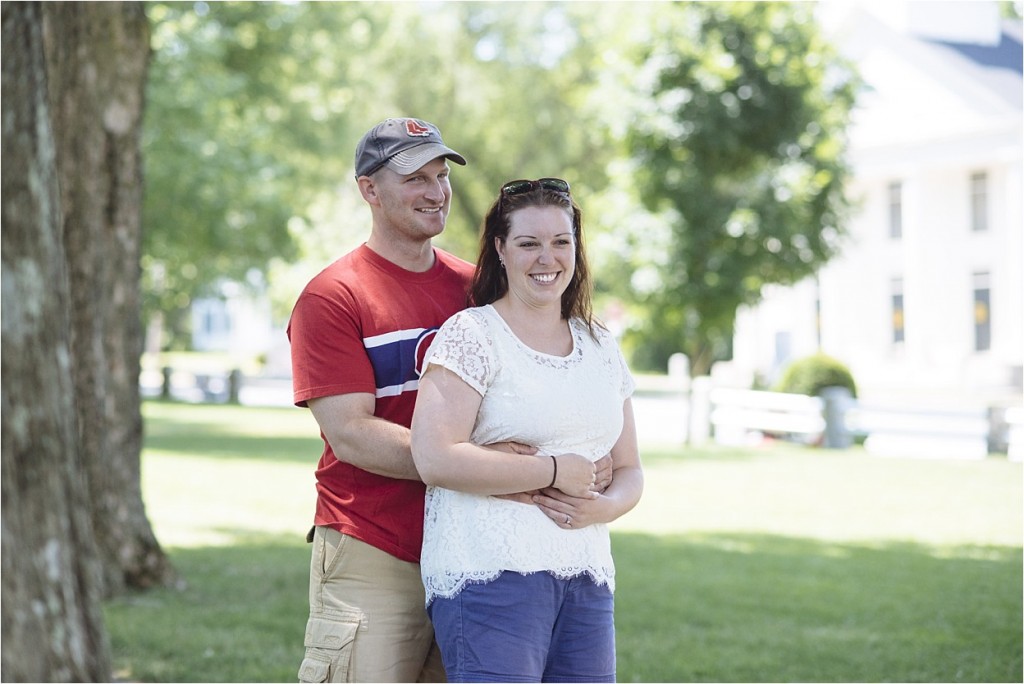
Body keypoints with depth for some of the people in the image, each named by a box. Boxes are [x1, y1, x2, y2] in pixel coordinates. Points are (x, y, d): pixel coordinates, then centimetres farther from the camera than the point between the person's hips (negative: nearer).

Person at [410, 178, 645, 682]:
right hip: (490, 576, -6)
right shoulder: (471, 334, -2)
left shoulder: (600, 347, 17)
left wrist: (605, 506, -3)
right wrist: (557, 472, -9)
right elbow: (435, 459, -14)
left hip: (587, 581, 6)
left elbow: (629, 471, 21)